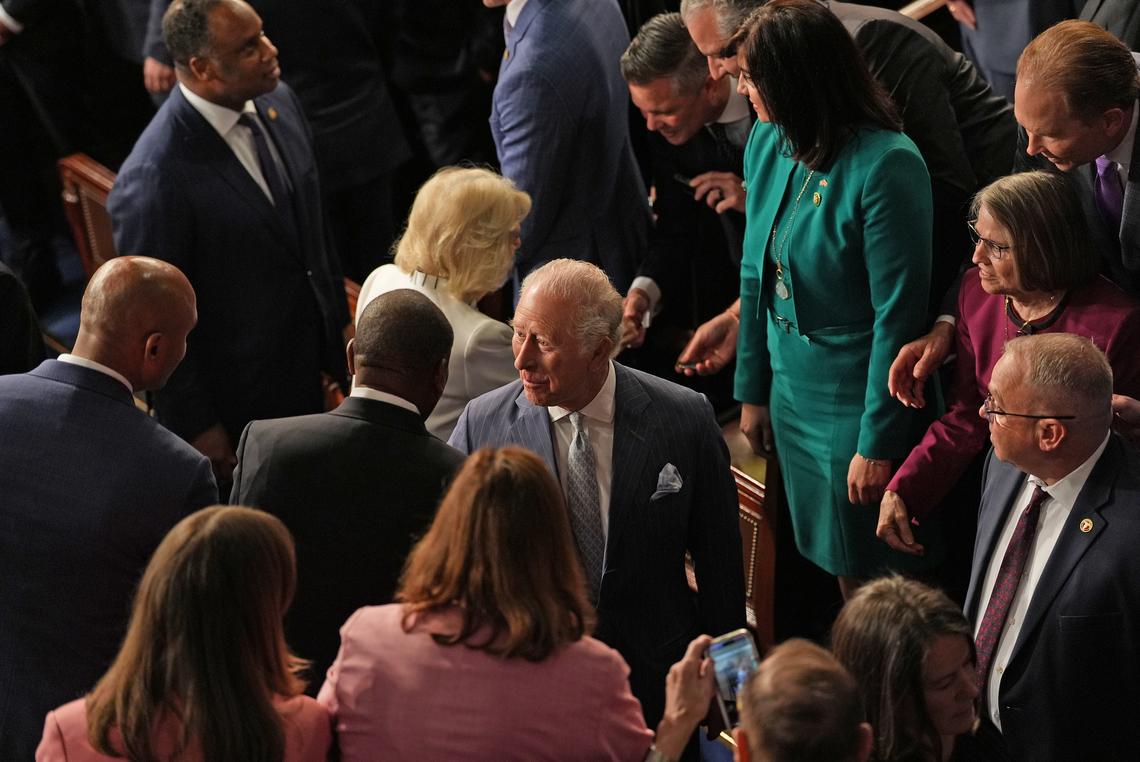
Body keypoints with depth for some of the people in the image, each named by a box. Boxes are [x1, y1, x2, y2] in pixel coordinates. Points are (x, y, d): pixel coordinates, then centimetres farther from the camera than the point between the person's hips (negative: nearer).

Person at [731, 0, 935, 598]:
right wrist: (752, 391, 12)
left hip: (857, 406, -6)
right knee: (834, 567, 19)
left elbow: (898, 313, -20)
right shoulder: (767, 143, -1)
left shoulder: (886, 166, -23)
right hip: (792, 391, 7)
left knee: (876, 576, 9)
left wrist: (878, 442, -17)